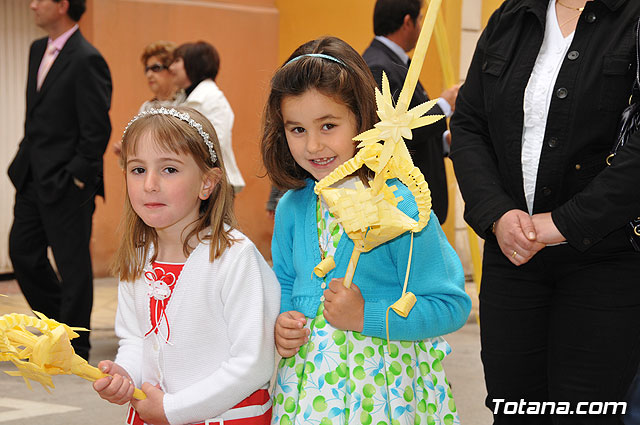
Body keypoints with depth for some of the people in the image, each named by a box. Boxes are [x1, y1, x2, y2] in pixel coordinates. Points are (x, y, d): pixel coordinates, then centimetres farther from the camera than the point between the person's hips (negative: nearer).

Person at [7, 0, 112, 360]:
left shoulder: (86, 60, -17)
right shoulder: (39, 50, 11)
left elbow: (98, 129, -17)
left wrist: (78, 178, -15)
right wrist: (25, 161, 14)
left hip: (66, 182, -9)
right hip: (33, 178, 9)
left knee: (72, 263, 1)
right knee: (23, 253, 13)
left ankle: (76, 348, 12)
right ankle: (61, 323, 28)